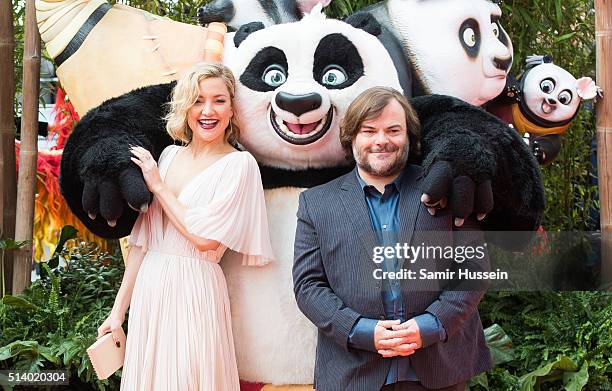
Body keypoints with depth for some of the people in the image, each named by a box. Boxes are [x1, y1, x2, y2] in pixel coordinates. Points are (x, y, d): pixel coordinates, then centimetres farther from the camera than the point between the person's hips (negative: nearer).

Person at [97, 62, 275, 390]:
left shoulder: (238, 164, -8)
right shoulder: (169, 155, 8)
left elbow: (205, 238, -16)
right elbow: (142, 239, 8)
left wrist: (158, 186, -7)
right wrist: (118, 309, 8)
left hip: (194, 291, -5)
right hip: (148, 289, 5)